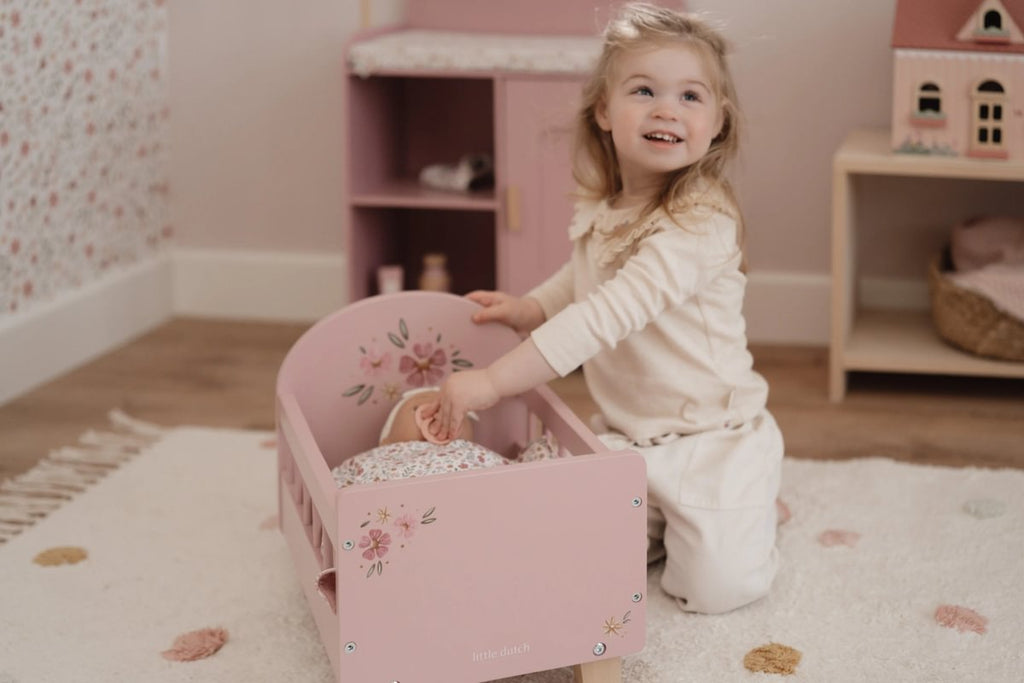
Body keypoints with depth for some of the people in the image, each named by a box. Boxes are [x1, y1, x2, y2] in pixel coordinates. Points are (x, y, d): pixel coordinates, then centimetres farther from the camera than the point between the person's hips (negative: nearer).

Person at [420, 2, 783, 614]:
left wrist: (494, 380, -38)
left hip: (712, 441, -6)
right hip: (627, 440, 6)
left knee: (713, 588, -10)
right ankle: (662, 513, 25)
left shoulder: (700, 223, -27)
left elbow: (611, 313, -36)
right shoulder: (602, 213, 0)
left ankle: (753, 506, 21)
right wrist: (530, 308, 1)